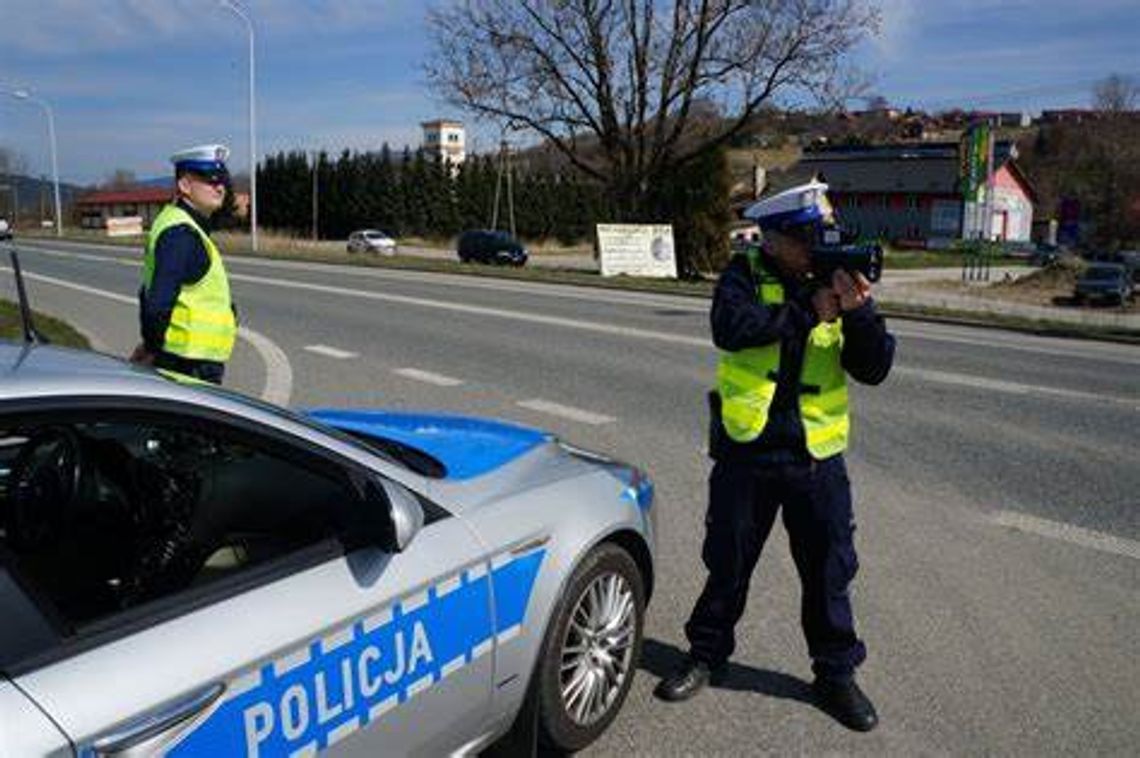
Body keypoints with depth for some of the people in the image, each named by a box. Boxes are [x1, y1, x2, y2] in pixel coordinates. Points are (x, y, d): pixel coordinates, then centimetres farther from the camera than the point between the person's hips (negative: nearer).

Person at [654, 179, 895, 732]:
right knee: (728, 563, 13)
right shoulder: (746, 275, -4)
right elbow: (731, 328, -25)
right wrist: (809, 310, -23)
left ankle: (836, 674, 30)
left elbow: (874, 369, -5)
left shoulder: (839, 278, 1)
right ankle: (706, 656, 34)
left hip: (816, 456, 2)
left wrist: (858, 311, -22)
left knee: (829, 570, 10)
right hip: (745, 449, -1)